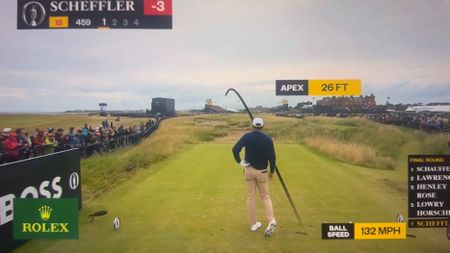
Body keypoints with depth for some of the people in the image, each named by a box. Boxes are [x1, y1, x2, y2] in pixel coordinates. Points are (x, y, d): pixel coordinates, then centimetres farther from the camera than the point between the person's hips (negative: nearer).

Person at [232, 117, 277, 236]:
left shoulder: (247, 136, -7)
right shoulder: (268, 139, -7)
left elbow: (235, 149, -18)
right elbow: (272, 157, -6)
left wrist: (240, 162, -5)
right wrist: (272, 171, 7)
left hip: (249, 170, 0)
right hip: (262, 171, 0)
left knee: (251, 196, 9)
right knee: (265, 196, 10)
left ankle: (253, 224, 14)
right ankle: (271, 221, -9)